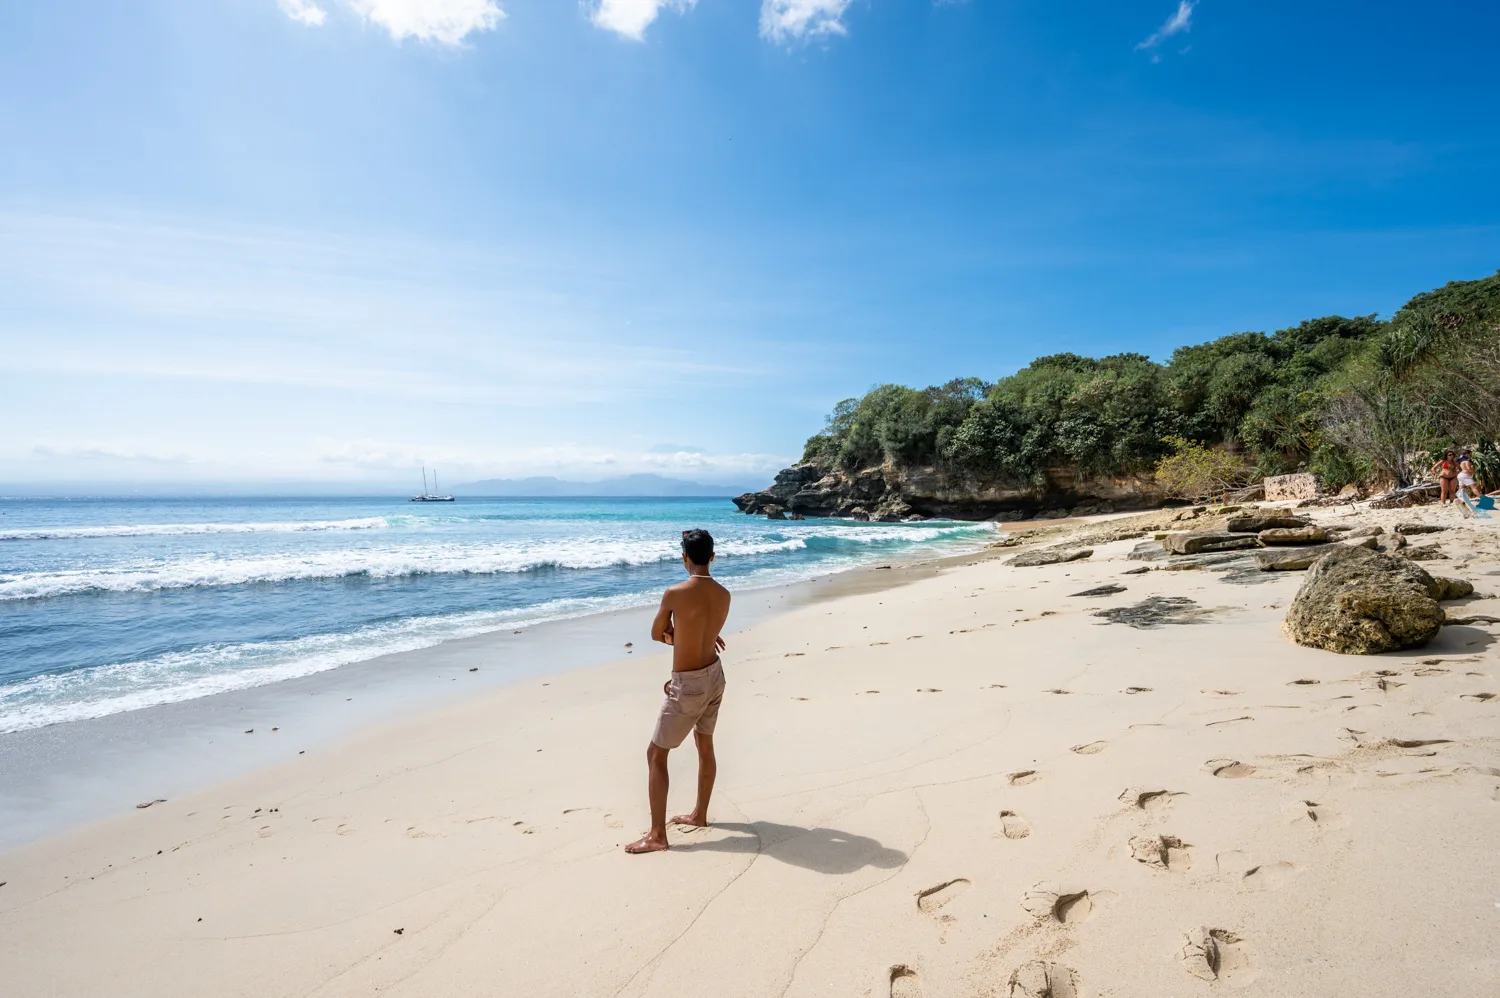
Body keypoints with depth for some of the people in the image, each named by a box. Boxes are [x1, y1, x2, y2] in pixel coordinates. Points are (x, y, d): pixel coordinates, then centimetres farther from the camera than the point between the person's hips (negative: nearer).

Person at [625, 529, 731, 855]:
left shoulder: (675, 593, -21)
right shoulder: (724, 595, -3)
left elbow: (657, 635, -5)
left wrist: (674, 634, 2)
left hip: (688, 685, -7)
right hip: (714, 675, 7)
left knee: (656, 755, 5)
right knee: (705, 745, 23)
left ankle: (657, 835, 9)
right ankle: (699, 814, 39)